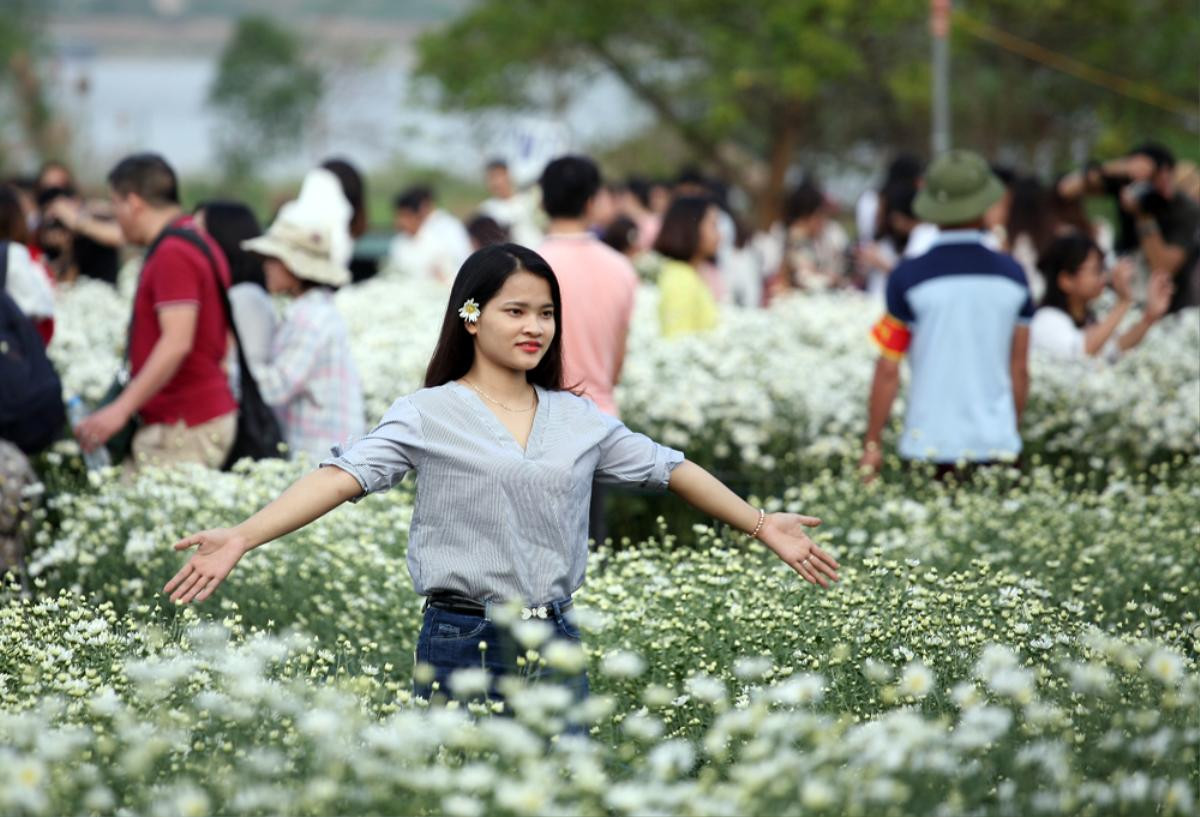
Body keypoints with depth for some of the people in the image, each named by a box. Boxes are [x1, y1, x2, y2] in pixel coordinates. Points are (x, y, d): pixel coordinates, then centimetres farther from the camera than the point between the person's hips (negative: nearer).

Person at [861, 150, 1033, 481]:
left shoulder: (908, 278, -5)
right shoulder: (1011, 274, 3)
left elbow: (888, 370, -3)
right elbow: (1019, 371, 9)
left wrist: (872, 444, 5)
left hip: (930, 445, -2)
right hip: (997, 442, 2)